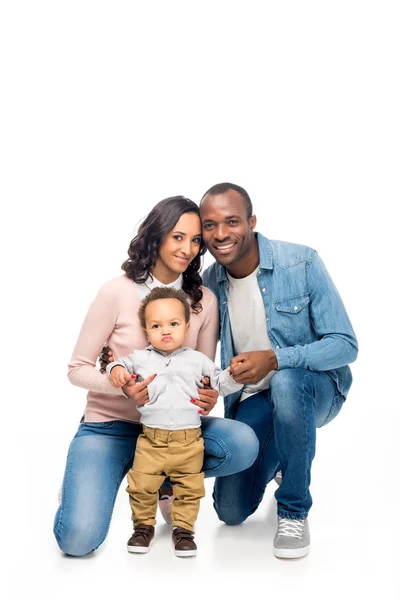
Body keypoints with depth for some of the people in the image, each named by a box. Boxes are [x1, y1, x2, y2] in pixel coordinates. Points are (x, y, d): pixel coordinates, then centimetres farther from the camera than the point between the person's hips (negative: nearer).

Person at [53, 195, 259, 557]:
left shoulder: (205, 301, -2)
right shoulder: (118, 292, -11)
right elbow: (78, 368, -7)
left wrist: (207, 397, -19)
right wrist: (124, 386, -28)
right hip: (108, 427, -3)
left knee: (244, 444, -26)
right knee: (79, 539, -23)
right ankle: (82, 488, 13)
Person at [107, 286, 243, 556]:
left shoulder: (198, 360, 7)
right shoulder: (141, 358, 6)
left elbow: (220, 382, 10)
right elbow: (122, 362, 19)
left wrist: (235, 375, -9)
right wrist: (116, 369, -4)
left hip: (189, 440, 0)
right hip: (151, 440, 0)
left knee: (189, 487, 7)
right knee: (141, 485, 3)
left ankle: (184, 528, 23)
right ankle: (144, 525, 23)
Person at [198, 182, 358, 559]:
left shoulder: (301, 263, -17)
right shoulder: (208, 284, -6)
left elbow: (345, 344, -20)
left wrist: (274, 358, -33)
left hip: (312, 389, -3)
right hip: (254, 401, 4)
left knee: (285, 383, -39)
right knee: (231, 510, -6)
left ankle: (294, 511, -18)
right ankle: (279, 460, 29)